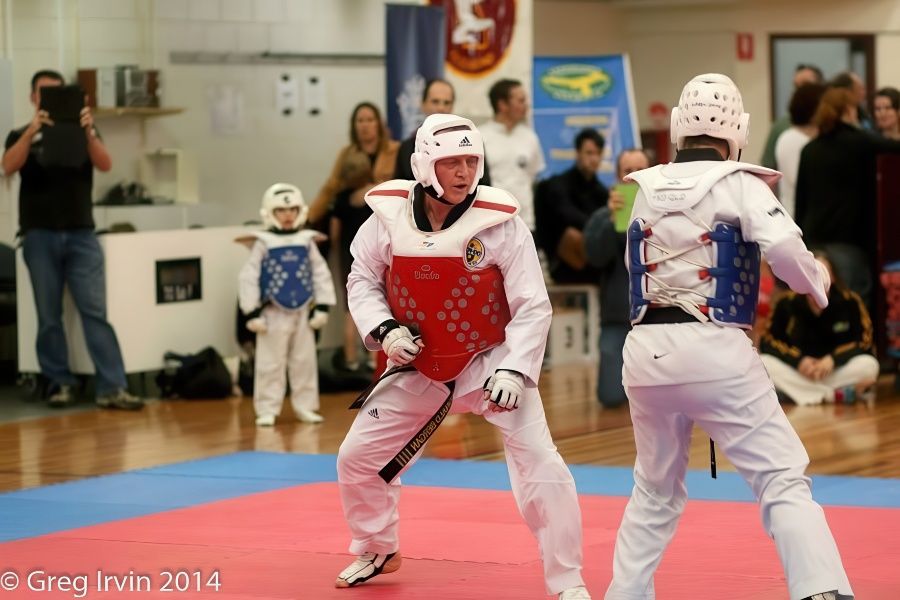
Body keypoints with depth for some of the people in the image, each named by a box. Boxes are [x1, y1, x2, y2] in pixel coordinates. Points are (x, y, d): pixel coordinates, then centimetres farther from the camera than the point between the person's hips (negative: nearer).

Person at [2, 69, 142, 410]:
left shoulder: (81, 133, 10)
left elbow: (105, 165, -7)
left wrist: (88, 131, -25)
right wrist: (33, 130, -26)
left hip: (81, 234, 0)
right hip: (40, 235, 0)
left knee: (96, 312, -6)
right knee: (49, 316, 3)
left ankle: (112, 388, -9)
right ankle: (60, 384, 10)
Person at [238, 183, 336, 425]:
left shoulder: (306, 242, 1)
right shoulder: (264, 244, -8)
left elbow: (321, 274, 6)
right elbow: (248, 278, -8)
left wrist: (322, 307, 2)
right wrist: (252, 312, -10)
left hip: (302, 312, 3)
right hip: (273, 314, -3)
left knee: (305, 362, 10)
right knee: (271, 365, 1)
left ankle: (305, 406, 20)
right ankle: (267, 410, 6)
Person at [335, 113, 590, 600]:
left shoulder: (500, 222, -18)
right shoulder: (391, 217, -11)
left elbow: (532, 307, -14)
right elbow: (362, 280, 4)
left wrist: (513, 370, -24)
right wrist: (383, 330, -12)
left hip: (488, 360, -3)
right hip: (418, 367, 3)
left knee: (539, 464, -17)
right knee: (357, 457, 10)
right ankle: (377, 551, 37)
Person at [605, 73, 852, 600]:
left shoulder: (647, 190, 11)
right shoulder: (740, 184, -3)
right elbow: (785, 250, -16)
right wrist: (819, 284, 4)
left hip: (647, 350, 5)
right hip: (715, 350, -5)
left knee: (656, 489, 22)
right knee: (783, 479, -3)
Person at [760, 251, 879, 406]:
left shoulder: (849, 301, -9)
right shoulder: (787, 303, -8)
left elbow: (865, 342, -10)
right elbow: (768, 341, -5)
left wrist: (833, 359, -24)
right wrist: (798, 360, -21)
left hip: (836, 371, -1)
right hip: (797, 371, 1)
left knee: (868, 365, -28)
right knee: (763, 364, -28)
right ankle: (836, 396, -26)